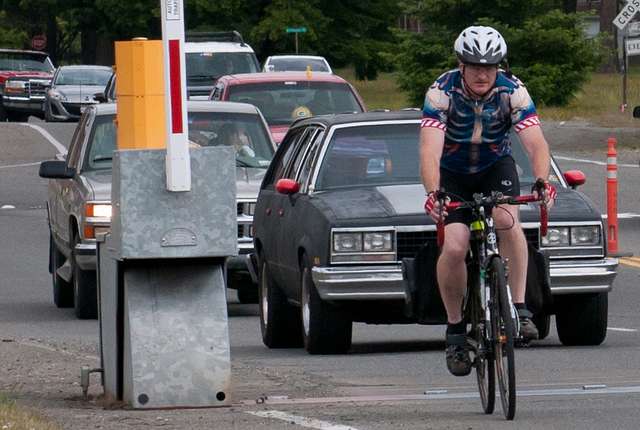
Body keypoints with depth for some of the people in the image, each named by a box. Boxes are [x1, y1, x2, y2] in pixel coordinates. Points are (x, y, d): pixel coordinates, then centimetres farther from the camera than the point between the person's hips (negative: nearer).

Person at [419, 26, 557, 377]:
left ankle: (520, 308, -23)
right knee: (454, 248, -19)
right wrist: (433, 193, -55)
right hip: (453, 174, -1)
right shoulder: (442, 92, -27)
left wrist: (542, 182, -51)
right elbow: (430, 149, -37)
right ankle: (455, 328, 0)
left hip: (496, 166, 1)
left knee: (508, 220, -30)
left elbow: (535, 142, -31)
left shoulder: (512, 91, -23)